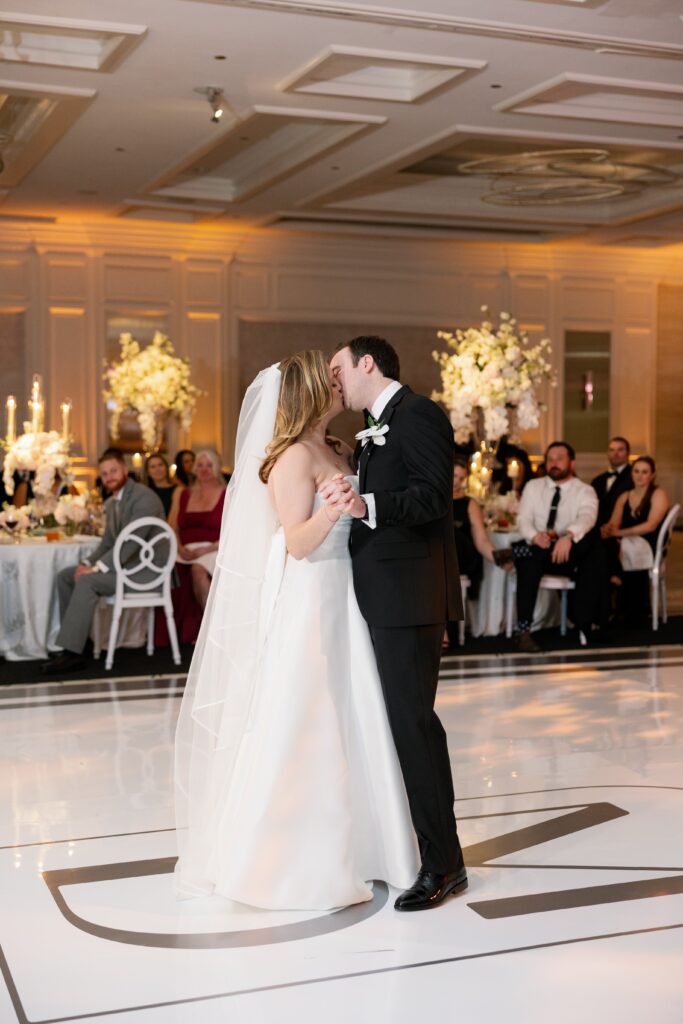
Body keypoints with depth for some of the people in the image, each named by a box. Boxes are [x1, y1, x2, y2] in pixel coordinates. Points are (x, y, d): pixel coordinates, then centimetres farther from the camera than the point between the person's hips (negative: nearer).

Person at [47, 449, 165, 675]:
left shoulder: (144, 497, -17)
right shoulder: (112, 503, 14)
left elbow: (131, 542, -24)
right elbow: (108, 541, 18)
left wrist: (98, 568, -25)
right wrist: (88, 563, -1)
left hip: (145, 570, -10)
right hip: (124, 564, 10)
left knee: (87, 582, -27)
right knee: (65, 576, 2)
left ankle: (72, 654, -27)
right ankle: (74, 636, 2)